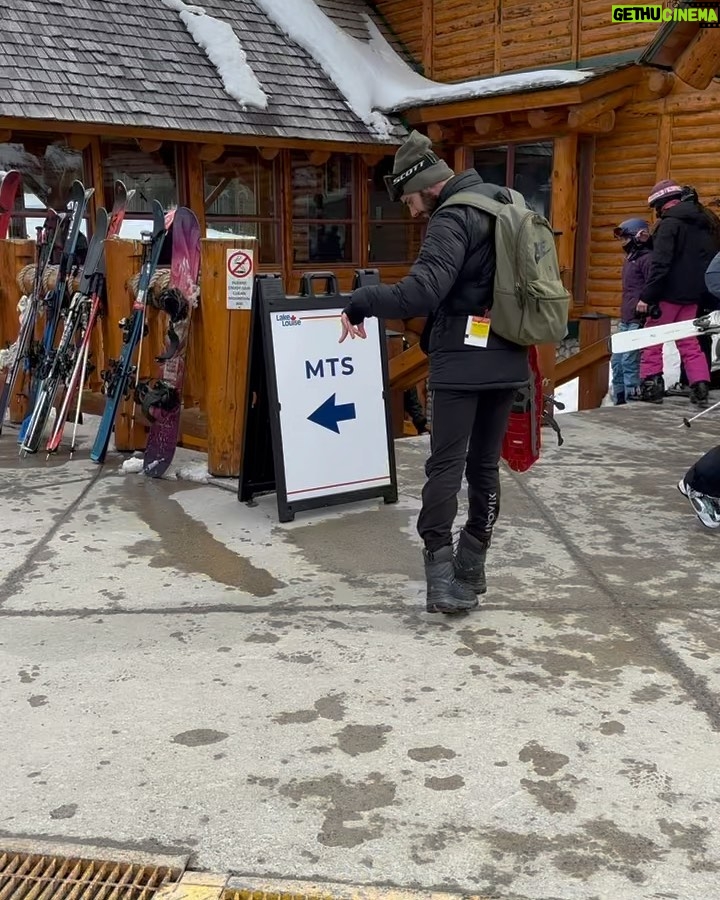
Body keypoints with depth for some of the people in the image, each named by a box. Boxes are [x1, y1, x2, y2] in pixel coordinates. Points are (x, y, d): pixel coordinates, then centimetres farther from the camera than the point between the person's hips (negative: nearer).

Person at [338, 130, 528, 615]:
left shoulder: (453, 218, -14)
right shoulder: (504, 203, 14)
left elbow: (419, 295, -26)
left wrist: (359, 302, -15)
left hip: (463, 363, -8)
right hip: (507, 360, 8)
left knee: (446, 466, -3)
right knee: (485, 465, 12)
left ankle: (441, 570, -7)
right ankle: (471, 567, 18)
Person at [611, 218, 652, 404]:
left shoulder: (646, 258, -8)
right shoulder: (628, 259, 20)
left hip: (638, 320, -10)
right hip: (626, 320, 10)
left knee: (629, 361, -13)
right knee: (617, 361, 10)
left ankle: (633, 399, -8)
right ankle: (619, 400, 18)